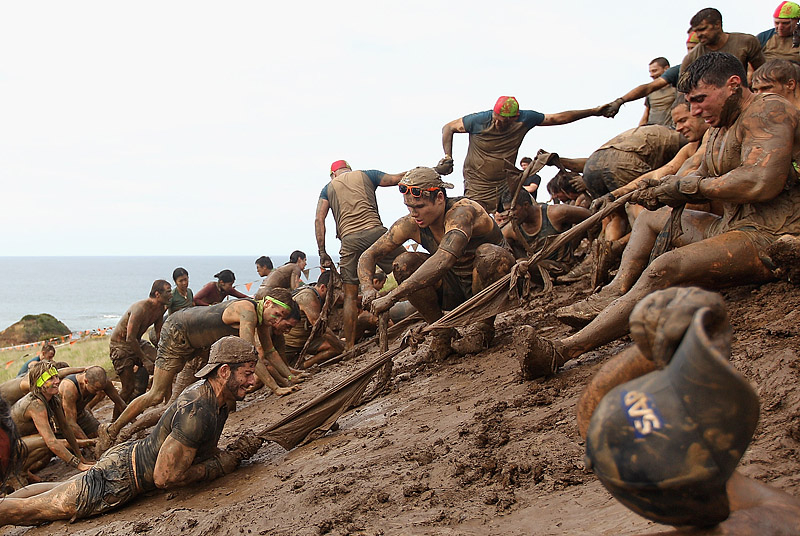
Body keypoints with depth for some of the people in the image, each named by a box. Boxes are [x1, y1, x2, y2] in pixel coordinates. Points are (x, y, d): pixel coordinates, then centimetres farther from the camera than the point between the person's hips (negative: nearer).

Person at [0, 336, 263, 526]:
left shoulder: (217, 397, -2)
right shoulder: (196, 412, -33)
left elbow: (203, 447, 14)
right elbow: (165, 477, -31)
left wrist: (231, 453, -7)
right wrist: (224, 463, -22)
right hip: (120, 478, -10)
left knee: (58, 490, 28)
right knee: (32, 508, 0)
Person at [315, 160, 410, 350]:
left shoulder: (329, 187, 22)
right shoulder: (365, 175, 19)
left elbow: (319, 219, 10)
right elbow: (398, 178, 9)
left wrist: (322, 253, 9)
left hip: (349, 240, 1)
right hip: (375, 232, -1)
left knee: (350, 295, 6)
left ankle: (349, 346, 6)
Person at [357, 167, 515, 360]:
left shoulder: (462, 211, -31)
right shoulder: (410, 224, -12)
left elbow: (443, 260, -46)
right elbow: (368, 256, -5)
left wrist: (392, 297, -48)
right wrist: (368, 289, -28)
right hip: (456, 291, 5)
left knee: (491, 254, -37)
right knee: (403, 264, -18)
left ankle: (485, 328, -14)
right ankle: (441, 332, -3)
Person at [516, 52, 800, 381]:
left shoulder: (767, 111, -13)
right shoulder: (719, 130, 18)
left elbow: (763, 182, -28)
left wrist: (691, 186, -17)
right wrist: (663, 189, -2)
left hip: (770, 239, -11)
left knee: (663, 271, -30)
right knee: (651, 217, 26)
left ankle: (561, 352, -37)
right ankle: (614, 295, 3)